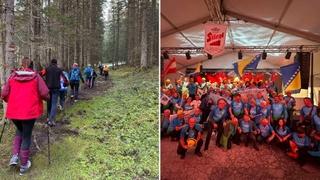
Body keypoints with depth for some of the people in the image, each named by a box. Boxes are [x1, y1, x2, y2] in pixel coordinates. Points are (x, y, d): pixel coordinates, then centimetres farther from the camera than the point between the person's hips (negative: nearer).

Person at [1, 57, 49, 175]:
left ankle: (15, 156, 15)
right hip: (29, 111, -3)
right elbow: (45, 93, -11)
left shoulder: (12, 76, 4)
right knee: (26, 136, 11)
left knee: (19, 131, 29)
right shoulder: (36, 77, -3)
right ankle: (24, 165, 21)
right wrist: (46, 98, 12)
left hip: (14, 111, 3)